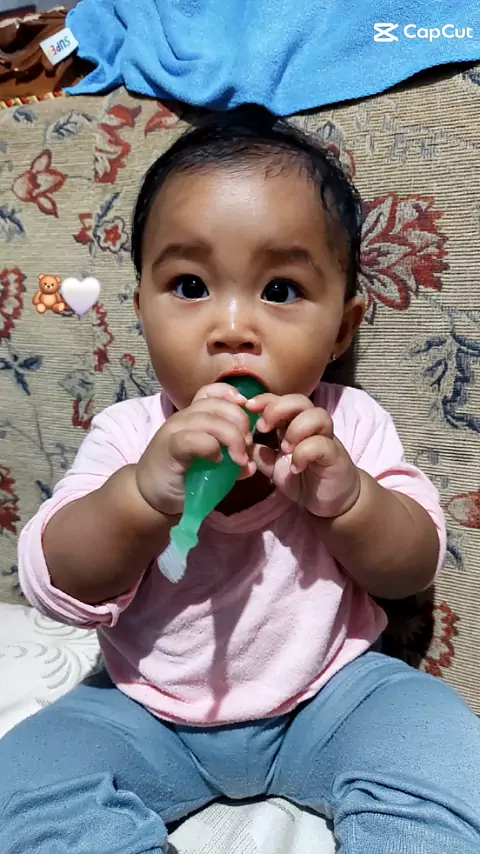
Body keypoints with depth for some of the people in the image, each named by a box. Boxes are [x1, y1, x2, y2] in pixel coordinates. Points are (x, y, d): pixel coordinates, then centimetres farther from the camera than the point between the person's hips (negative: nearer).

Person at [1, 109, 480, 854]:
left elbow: (415, 569, -8)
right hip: (151, 713, 1)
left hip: (329, 692, 0)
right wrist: (144, 490, -37)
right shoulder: (128, 435, -12)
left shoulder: (349, 424, -11)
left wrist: (347, 495, -31)